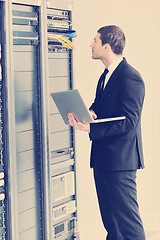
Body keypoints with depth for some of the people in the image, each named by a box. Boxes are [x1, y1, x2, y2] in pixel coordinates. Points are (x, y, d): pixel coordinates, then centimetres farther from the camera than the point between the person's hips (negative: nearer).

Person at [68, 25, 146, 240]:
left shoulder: (130, 78, -16)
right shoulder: (106, 75, 14)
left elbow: (128, 122, -21)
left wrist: (90, 129, -27)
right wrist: (90, 113, -5)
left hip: (120, 160, -10)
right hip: (102, 158, 10)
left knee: (127, 219, -5)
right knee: (109, 220, 17)